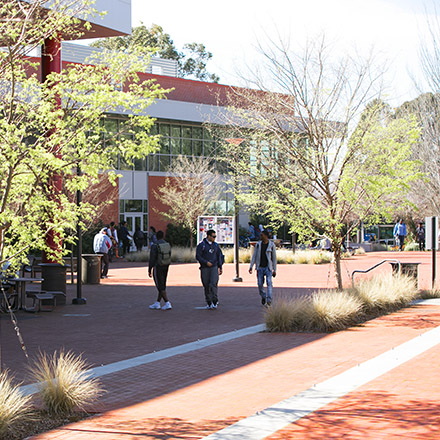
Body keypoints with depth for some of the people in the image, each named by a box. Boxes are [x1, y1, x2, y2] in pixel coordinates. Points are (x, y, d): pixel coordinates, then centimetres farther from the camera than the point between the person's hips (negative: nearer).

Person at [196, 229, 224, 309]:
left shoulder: (215, 245, 11)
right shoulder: (201, 245, -1)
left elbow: (219, 256, 18)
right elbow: (198, 256, -7)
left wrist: (220, 267, 13)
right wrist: (206, 262, -18)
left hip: (214, 267, 1)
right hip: (204, 269, -1)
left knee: (214, 283, -16)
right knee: (206, 285, 2)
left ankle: (215, 301, -14)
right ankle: (209, 303, 12)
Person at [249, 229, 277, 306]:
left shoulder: (272, 245, -4)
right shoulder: (258, 244, 3)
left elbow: (274, 258, 1)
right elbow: (254, 256, 4)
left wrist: (274, 270, 1)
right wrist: (251, 267, -4)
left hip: (268, 267, -3)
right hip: (260, 267, 3)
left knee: (269, 283, -18)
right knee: (260, 284, 3)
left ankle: (269, 300, -22)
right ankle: (263, 297, 30)